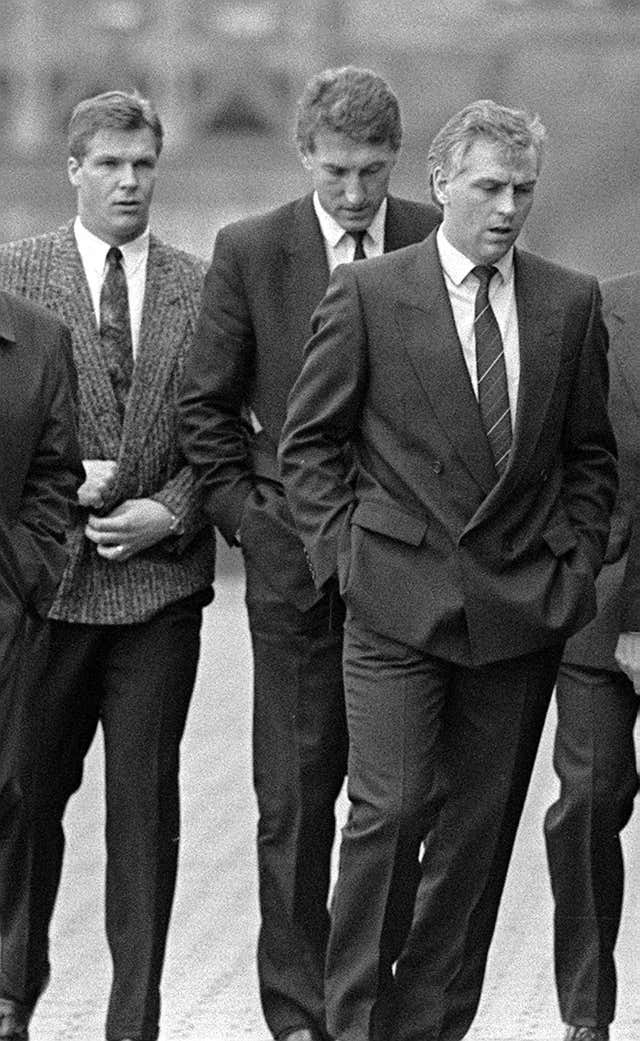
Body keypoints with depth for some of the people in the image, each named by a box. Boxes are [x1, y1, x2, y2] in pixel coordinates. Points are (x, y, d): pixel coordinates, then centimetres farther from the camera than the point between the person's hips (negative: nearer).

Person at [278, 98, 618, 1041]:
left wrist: (578, 562, 5)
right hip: (398, 600, -3)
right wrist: (343, 549, -3)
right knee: (389, 812, -10)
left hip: (524, 605, 3)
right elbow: (309, 442, 4)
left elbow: (590, 453, 15)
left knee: (478, 827, 6)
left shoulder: (571, 303, 7)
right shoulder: (367, 296, -1)